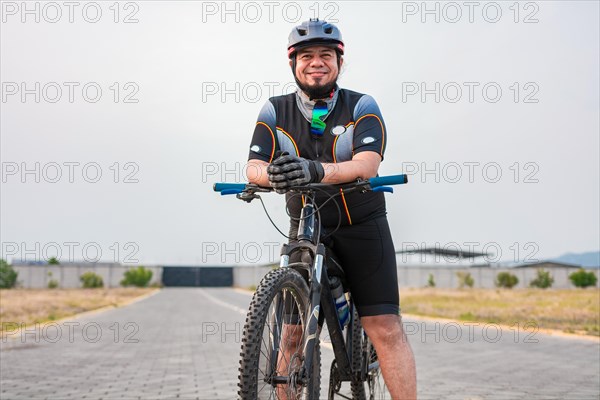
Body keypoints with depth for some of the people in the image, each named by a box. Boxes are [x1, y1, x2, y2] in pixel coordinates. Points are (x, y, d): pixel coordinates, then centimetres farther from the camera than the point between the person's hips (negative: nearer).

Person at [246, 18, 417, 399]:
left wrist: (316, 170, -44)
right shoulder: (276, 111, -1)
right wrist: (272, 174, -38)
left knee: (385, 327, -8)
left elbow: (367, 164, -24)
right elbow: (254, 166, -12)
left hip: (362, 224, -1)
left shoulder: (362, 106, -8)